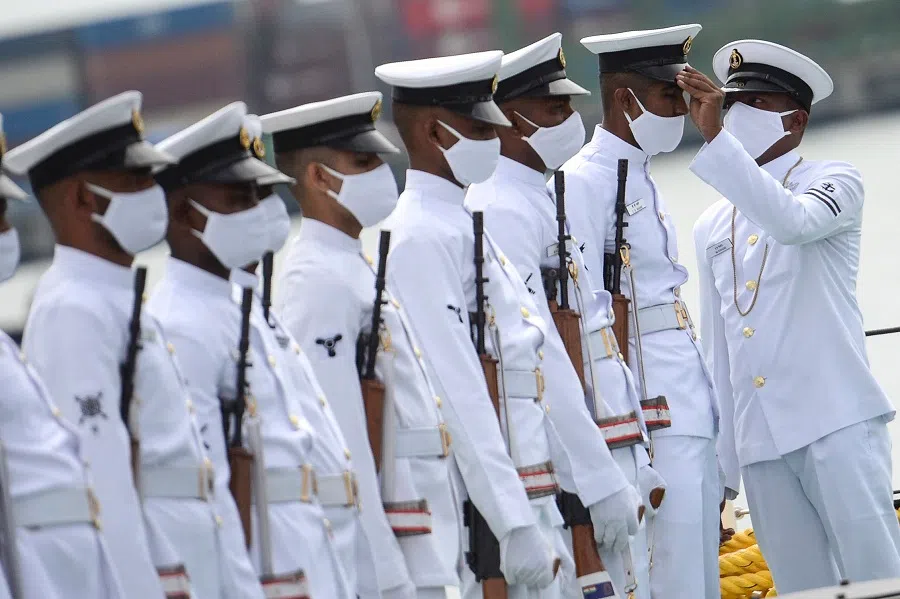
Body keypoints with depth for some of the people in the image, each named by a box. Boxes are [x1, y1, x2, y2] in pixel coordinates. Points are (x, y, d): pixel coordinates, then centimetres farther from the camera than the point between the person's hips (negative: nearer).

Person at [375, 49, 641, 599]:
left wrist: (601, 482, 18)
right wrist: (513, 525, -22)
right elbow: (459, 392, -19)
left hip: (535, 503, 9)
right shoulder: (422, 238, -14)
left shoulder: (466, 225, 17)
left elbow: (548, 364, 18)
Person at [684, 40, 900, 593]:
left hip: (836, 422, -5)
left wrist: (715, 137, -25)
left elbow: (793, 221, -19)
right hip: (758, 443, 5)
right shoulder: (712, 229, 19)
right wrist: (719, 471, 16)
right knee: (804, 589, 3)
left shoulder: (835, 181, 5)